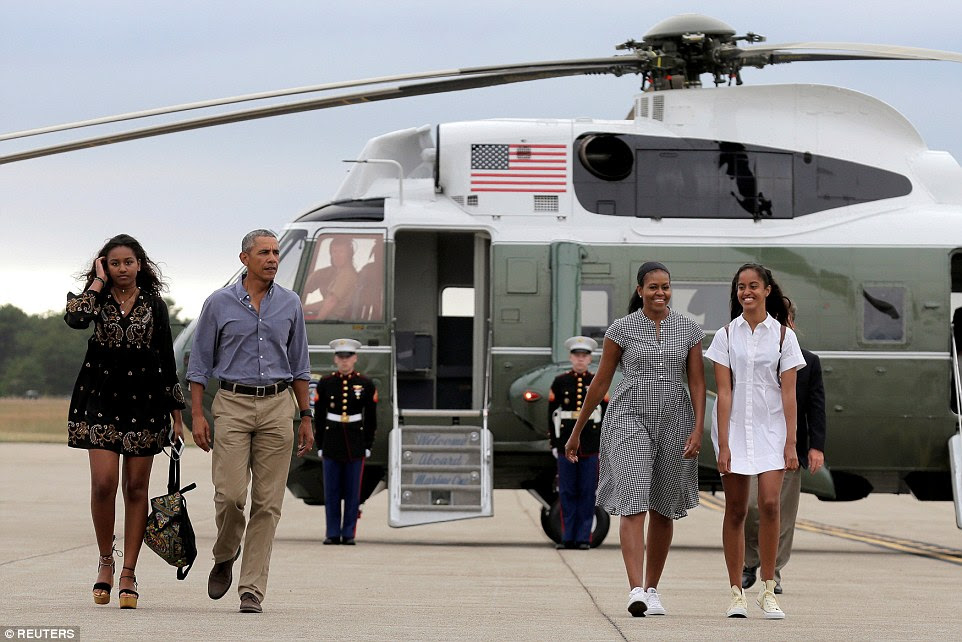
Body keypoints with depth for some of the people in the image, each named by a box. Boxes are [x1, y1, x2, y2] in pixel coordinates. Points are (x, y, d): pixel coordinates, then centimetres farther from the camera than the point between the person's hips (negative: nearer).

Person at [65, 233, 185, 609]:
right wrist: (98, 282, -7)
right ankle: (106, 559, 10)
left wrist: (176, 416, 6)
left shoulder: (154, 305, 7)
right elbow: (74, 319, -20)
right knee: (103, 483, -12)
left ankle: (128, 573, 5)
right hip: (102, 398, -1)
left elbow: (167, 361, 8)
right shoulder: (97, 298, 5)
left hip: (144, 401, 1)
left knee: (136, 487, 1)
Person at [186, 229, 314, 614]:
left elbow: (299, 365, 15)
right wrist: (197, 415, -3)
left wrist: (306, 417, 10)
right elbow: (200, 363, 5)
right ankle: (224, 557, 19)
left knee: (267, 503, -2)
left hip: (277, 408, 2)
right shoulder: (219, 304, 2)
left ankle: (252, 590, 1)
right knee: (229, 494, -11)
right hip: (233, 404, -2)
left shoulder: (289, 305, 9)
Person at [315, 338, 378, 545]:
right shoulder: (325, 384, 3)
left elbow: (371, 418, 5)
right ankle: (333, 533, 6)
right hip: (332, 441, 1)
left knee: (352, 491, 0)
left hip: (356, 442, -1)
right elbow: (319, 416, 5)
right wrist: (320, 445, 2)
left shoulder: (366, 385, 2)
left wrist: (368, 445, 1)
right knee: (331, 491, 1)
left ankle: (348, 533, 5)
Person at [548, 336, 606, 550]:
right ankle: (568, 538, 7)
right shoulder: (560, 382, 5)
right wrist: (554, 443, 1)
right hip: (566, 444, 0)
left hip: (591, 446, 0)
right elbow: (552, 415, 6)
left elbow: (606, 415, 8)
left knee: (587, 493, 1)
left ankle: (584, 538, 5)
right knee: (567, 493, 2)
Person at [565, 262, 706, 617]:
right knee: (633, 504, -15)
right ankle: (636, 591, -25)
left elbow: (697, 382, 3)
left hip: (674, 422, 3)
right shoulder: (621, 329, 0)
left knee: (663, 510, 10)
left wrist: (698, 429, -9)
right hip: (630, 418, -3)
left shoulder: (688, 329, 5)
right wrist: (577, 431, 8)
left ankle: (652, 590, 22)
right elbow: (600, 382, 5)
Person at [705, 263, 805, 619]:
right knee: (735, 510, 1)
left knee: (769, 503, -13)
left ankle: (768, 591, -3)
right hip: (734, 428, 1)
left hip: (770, 429, -1)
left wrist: (791, 443, -6)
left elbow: (788, 393, 1)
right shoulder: (726, 335, 3)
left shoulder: (783, 335, 3)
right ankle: (736, 593, 6)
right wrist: (723, 444, -8)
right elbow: (724, 392, -1)